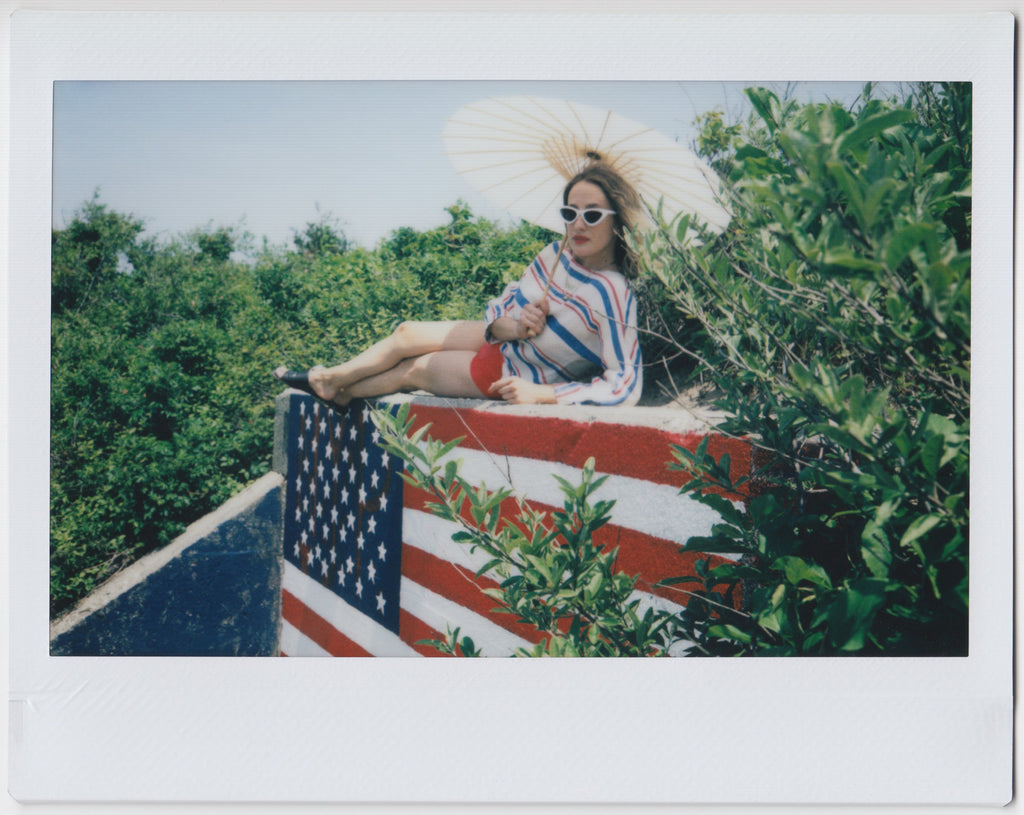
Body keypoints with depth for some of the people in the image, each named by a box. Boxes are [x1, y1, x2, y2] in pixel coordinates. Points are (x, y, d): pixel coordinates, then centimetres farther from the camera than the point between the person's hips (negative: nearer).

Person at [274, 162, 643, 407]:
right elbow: (500, 304, 0)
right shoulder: (556, 255, -11)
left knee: (414, 370, 8)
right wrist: (508, 325, -24)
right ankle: (331, 377, 30)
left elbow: (624, 386, -36)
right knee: (407, 334, 8)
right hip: (503, 340, 6)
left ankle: (337, 392, 35)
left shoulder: (613, 296, -32)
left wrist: (540, 393, -37)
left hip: (515, 374, -6)